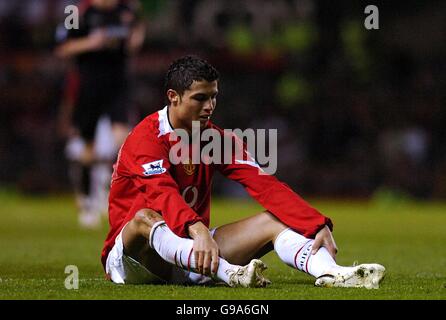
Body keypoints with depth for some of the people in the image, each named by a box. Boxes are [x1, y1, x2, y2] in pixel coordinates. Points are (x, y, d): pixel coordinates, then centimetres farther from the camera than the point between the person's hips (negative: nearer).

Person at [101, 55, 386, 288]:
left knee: (272, 221, -10)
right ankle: (230, 274, -59)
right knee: (145, 217, -39)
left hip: (191, 253, 6)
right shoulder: (146, 138, -15)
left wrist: (318, 226, -19)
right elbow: (163, 194, -34)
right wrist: (198, 230, -53)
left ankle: (331, 274, -39)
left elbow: (266, 186, -6)